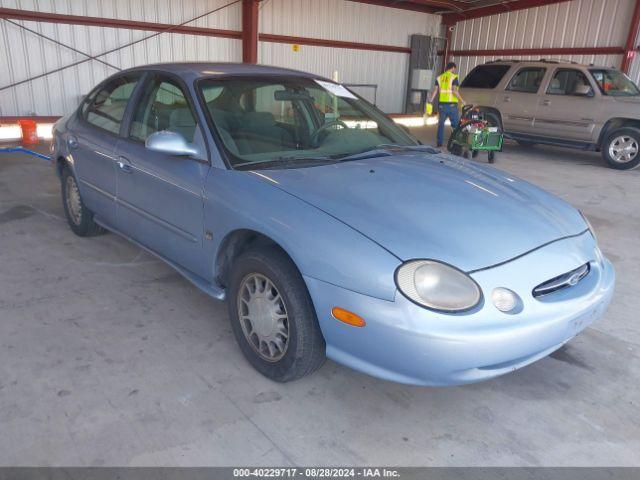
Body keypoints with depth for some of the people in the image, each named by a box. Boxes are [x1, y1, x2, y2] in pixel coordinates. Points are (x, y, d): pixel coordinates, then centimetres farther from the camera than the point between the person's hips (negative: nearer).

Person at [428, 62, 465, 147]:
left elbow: (435, 91, 2)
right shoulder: (454, 77, -5)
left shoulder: (439, 78, 10)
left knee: (441, 124, 8)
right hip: (451, 104, -4)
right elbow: (454, 91, -15)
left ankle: (439, 143, 7)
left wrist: (430, 101, 3)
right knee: (456, 124, 3)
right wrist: (461, 100, -9)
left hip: (441, 104, 4)